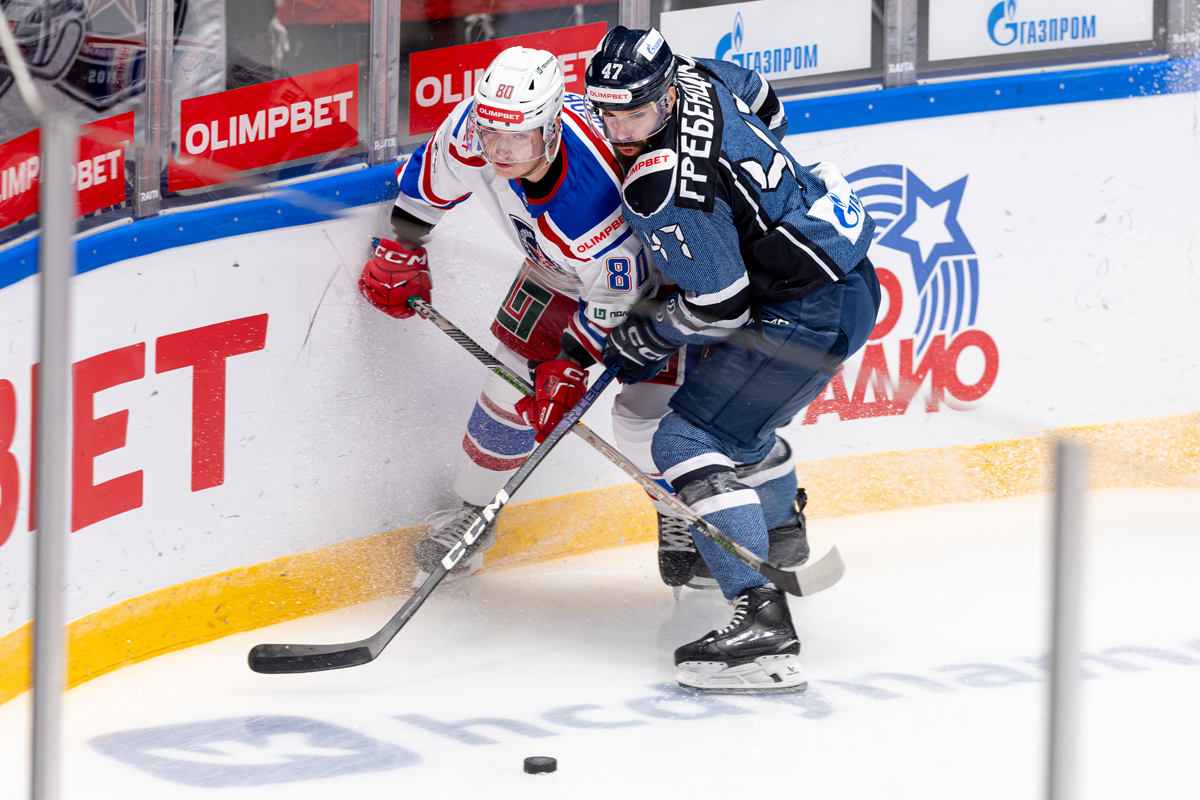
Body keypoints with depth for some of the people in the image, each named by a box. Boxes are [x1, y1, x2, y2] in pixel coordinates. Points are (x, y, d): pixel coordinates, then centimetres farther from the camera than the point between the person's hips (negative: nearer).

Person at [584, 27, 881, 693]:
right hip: (847, 274, 11)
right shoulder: (693, 78, 1)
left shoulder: (661, 187, -26)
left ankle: (762, 620, -23)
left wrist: (642, 340, -6)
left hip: (808, 313, -11)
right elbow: (764, 105, 24)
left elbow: (720, 306, -22)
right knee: (734, 411, 31)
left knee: (691, 439, -14)